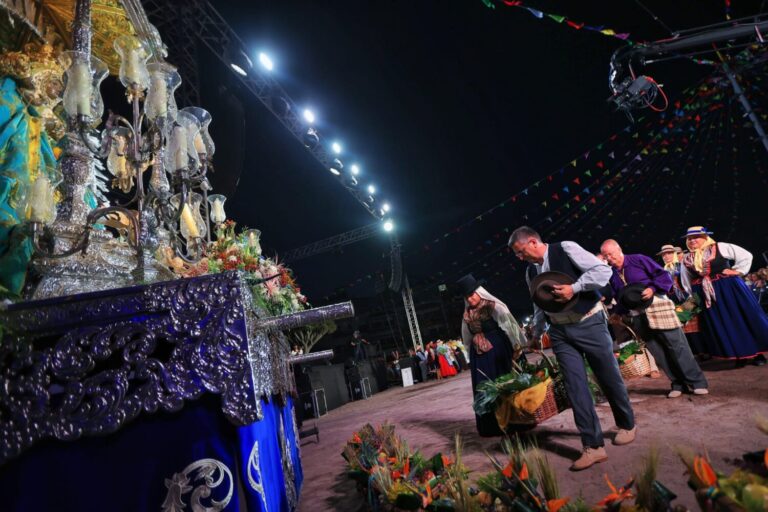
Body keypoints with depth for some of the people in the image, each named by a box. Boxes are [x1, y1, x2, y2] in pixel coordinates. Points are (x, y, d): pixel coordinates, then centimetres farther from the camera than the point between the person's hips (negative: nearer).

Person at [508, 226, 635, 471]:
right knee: (576, 386, -3)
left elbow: (603, 270, -14)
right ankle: (593, 446, 4)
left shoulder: (566, 249, -10)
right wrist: (535, 336, 15)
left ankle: (627, 425, 37)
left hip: (589, 324, -4)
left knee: (609, 377, 11)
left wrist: (574, 288, -22)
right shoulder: (531, 272, 8)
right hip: (560, 332, 5)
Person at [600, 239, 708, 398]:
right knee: (658, 353, 5)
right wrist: (617, 313, -3)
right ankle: (678, 384, 16)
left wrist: (652, 288, -19)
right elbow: (618, 299, 16)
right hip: (638, 318, 4)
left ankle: (697, 382, 7)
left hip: (657, 309, -4)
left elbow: (664, 275, -4)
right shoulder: (612, 274, 10)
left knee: (677, 345, -2)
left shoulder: (638, 260, -3)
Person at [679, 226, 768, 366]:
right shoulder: (686, 259, 6)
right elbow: (686, 281, 12)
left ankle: (757, 353, 15)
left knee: (741, 318, 3)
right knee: (720, 325, 6)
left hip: (728, 288, -4)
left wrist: (736, 271, -7)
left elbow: (746, 256, -2)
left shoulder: (720, 247, -5)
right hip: (707, 295, 4)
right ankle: (740, 354, 18)